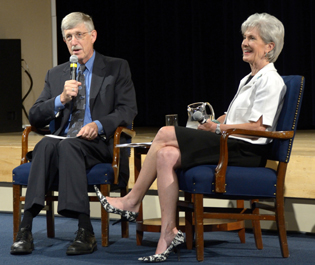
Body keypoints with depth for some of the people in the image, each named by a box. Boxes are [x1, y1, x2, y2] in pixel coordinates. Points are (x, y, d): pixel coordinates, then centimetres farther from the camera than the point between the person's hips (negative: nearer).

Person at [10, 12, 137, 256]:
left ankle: (85, 233, -43)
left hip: (100, 142, -3)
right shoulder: (55, 75, 21)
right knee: (46, 144, -35)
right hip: (64, 140, 3)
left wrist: (99, 125, -18)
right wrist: (61, 99, -6)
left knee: (67, 145, -37)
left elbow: (128, 110, 0)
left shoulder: (117, 68, 11)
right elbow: (35, 117, 12)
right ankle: (26, 229, -44)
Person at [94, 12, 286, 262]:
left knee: (166, 134, -16)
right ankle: (169, 233, -20)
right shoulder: (248, 80, 25)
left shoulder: (271, 81, -5)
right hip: (229, 147, 9)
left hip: (246, 150, -9)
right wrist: (212, 123, 5)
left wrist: (217, 129, -9)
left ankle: (132, 202, -5)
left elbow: (257, 127, -14)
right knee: (166, 156, -16)